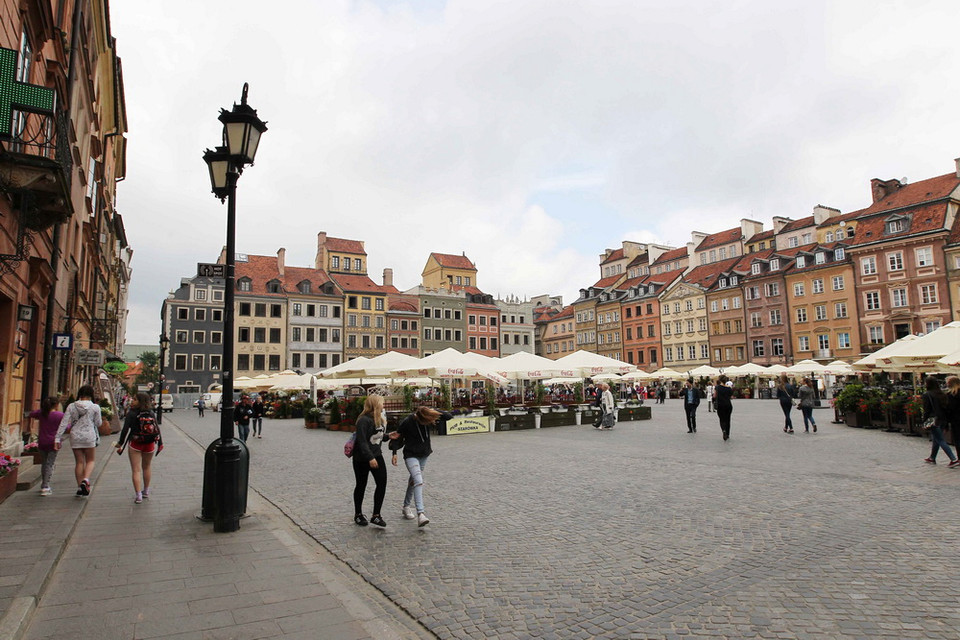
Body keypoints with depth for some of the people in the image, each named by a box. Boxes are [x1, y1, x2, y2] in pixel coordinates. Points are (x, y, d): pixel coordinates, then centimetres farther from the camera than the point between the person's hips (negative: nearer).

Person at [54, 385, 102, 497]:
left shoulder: (71, 407, 0)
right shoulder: (95, 407, -6)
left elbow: (64, 423, -3)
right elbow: (98, 423, 1)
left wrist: (57, 438, 0)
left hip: (75, 437, 2)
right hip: (89, 436, -2)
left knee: (79, 462, 11)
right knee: (90, 460, 11)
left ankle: (79, 487, 15)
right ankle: (85, 480, -14)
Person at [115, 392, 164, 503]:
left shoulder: (131, 414, -11)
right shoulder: (152, 414, 0)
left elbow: (125, 430, -14)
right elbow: (157, 430, 3)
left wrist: (120, 443, -3)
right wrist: (160, 443, 11)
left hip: (135, 444, -4)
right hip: (149, 445, 4)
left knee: (136, 470, 1)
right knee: (146, 468, 20)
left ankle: (138, 495, -4)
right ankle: (146, 491, 32)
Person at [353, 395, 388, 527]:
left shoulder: (379, 418, 6)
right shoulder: (364, 420, -21)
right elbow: (362, 441, -25)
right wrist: (370, 458, -27)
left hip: (376, 455, 7)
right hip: (362, 458, -7)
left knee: (382, 483, -5)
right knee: (361, 486, 9)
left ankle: (376, 515, 4)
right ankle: (358, 515, 27)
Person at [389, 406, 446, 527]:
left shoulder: (427, 416, -13)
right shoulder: (407, 422, -24)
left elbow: (448, 417, -12)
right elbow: (397, 436, -8)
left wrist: (436, 412, -26)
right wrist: (394, 452, -13)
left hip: (424, 454, 5)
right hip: (411, 455, -5)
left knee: (414, 480, 18)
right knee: (418, 481, -21)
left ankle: (406, 507, 36)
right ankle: (420, 514, -26)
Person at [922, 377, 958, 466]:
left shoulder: (927, 395, -13)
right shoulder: (943, 394, 6)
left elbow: (926, 410, -13)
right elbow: (947, 407, 9)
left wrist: (925, 422, -6)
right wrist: (947, 420, 16)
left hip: (934, 421, -7)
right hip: (943, 420, 7)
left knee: (941, 441, -2)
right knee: (936, 440, 18)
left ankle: (954, 459, -9)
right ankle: (932, 458, 29)